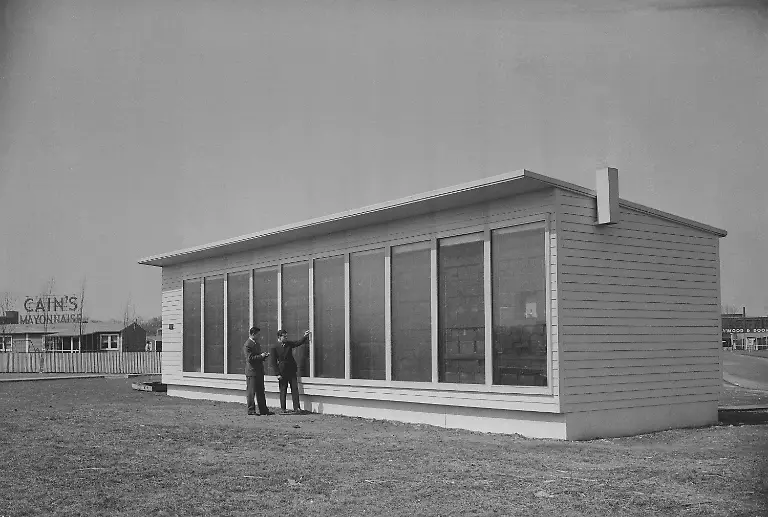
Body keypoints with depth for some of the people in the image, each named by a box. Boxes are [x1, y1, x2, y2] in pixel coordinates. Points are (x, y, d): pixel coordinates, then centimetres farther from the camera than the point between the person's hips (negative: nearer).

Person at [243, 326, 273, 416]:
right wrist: (261, 356, -17)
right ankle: (251, 410, 4)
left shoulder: (256, 344, 18)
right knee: (251, 392, -1)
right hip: (252, 372, -9)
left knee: (261, 392, 10)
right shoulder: (247, 345, -12)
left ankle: (263, 410, 14)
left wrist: (264, 355, 7)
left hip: (259, 371, 9)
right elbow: (249, 358, -20)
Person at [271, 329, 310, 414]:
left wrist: (305, 337, -13)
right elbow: (274, 362, -3)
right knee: (283, 391, 3)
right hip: (282, 372, -3)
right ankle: (283, 408, 13)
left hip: (292, 371, 3)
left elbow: (299, 343, 3)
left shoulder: (289, 344, 9)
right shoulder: (275, 348, -3)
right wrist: (278, 374, -8)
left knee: (295, 389, -4)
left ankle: (297, 408, -5)